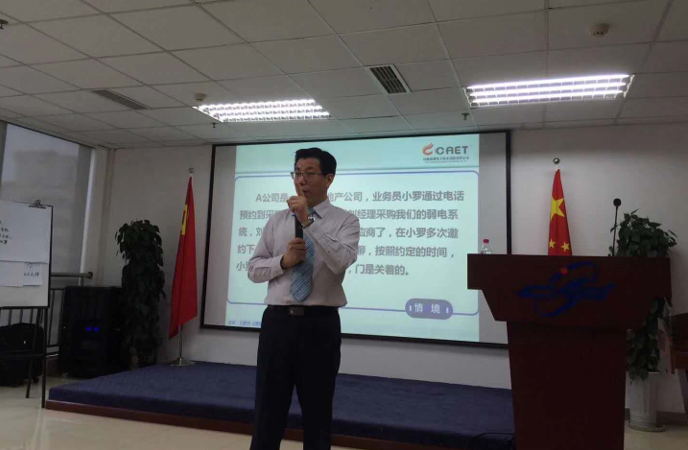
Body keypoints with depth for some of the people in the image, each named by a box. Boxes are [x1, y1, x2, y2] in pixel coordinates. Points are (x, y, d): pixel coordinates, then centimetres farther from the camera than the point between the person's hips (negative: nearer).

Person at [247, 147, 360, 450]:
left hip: (320, 325, -2)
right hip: (277, 321, 3)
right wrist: (284, 260, -10)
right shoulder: (277, 221, 10)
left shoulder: (345, 221, -1)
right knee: (268, 409, 10)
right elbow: (253, 269, 9)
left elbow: (342, 261, -19)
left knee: (318, 413, 10)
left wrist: (308, 221, -23)